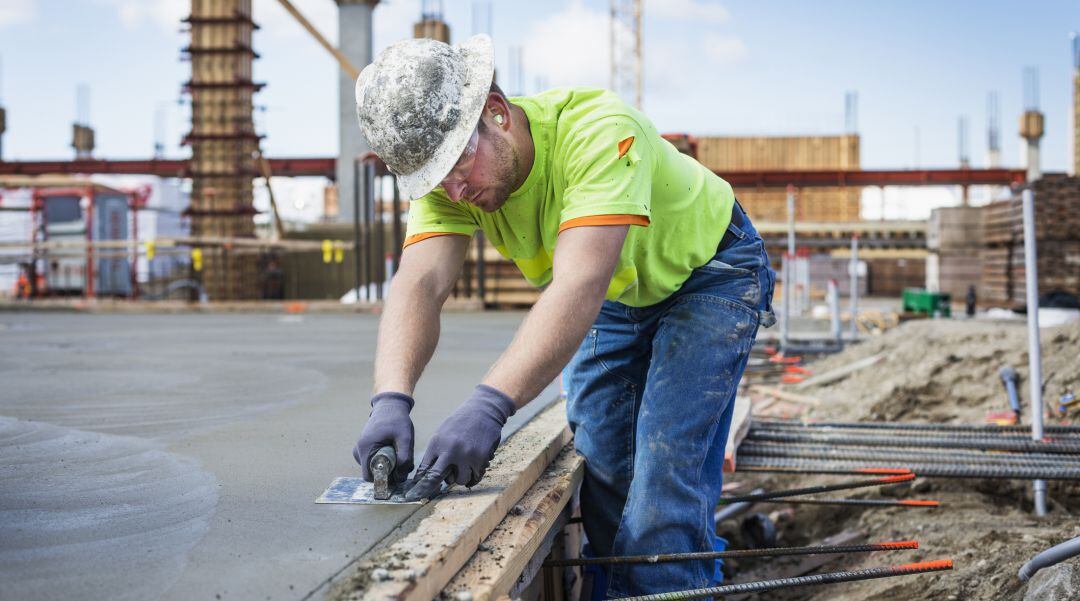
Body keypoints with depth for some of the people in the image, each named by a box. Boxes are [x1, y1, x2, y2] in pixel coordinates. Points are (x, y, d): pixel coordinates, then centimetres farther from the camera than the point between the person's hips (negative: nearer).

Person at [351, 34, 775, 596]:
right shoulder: (446, 178, -20)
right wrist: (391, 400, -50)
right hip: (619, 294, 6)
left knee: (665, 472, -16)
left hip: (707, 270, -6)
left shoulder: (598, 129, -39)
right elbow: (418, 286, -32)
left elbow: (578, 287, -48)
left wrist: (489, 405, -58)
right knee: (597, 462, 6)